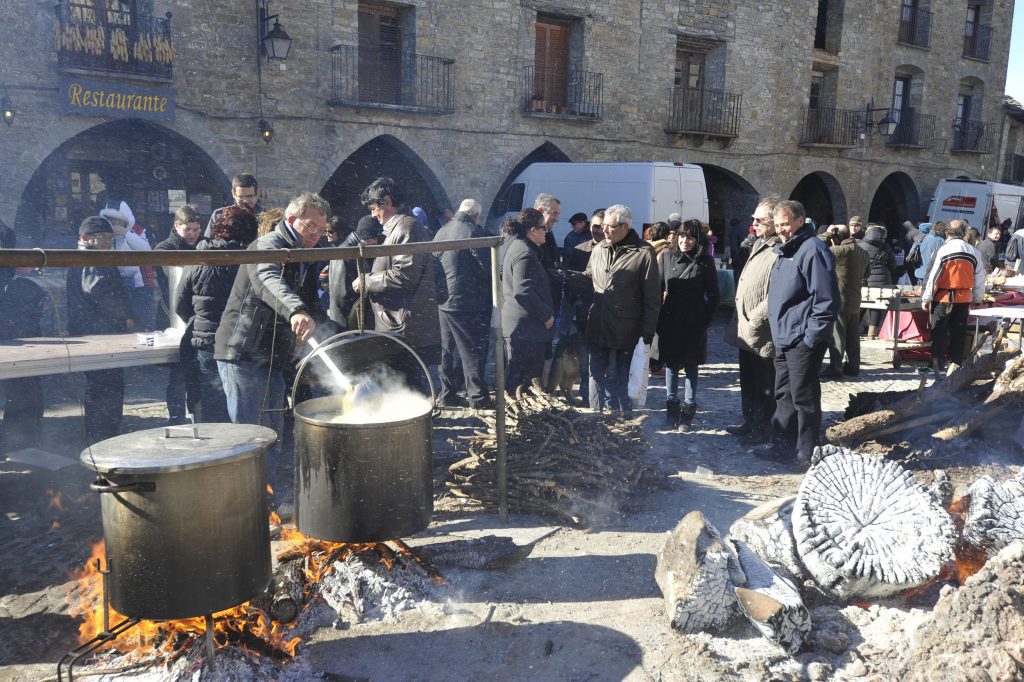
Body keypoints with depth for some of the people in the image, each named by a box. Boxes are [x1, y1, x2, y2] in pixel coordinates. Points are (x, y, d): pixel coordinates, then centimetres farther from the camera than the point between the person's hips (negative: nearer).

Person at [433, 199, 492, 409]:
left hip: (443, 301, 8)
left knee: (449, 349, 15)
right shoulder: (473, 231, -12)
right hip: (468, 302, -7)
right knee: (473, 350, -1)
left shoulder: (441, 231, 12)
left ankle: (446, 394, 20)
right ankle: (478, 397, 1)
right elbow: (487, 266, -15)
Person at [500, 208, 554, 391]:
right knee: (524, 383, -5)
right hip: (526, 328, -10)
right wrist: (546, 315, -15)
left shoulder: (514, 246, 14)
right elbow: (523, 292, -26)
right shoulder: (525, 253, -17)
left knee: (513, 380, 17)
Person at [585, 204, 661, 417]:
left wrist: (647, 333, -11)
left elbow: (652, 298, -9)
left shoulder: (644, 253, -9)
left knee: (620, 379, 6)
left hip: (626, 333, -5)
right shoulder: (598, 250, 7)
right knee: (597, 377, 14)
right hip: (597, 330, 5)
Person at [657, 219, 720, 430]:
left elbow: (713, 294, 3)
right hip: (669, 323, 1)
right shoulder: (667, 256, 2)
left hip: (694, 325, -1)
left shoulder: (705, 261, -2)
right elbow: (657, 288, 3)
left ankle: (687, 412, 15)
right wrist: (658, 318, -3)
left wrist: (706, 320, -3)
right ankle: (671, 410, 16)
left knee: (691, 367, 7)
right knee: (671, 365, 6)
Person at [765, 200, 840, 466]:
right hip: (783, 339, 10)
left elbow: (827, 300, -20)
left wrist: (811, 337, -20)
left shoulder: (813, 250, -14)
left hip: (803, 341, -10)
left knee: (803, 397, -1)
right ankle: (781, 447, 26)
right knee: (784, 396, 16)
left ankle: (807, 454, 9)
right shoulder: (786, 251, 16)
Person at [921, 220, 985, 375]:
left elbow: (932, 276, -11)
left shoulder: (942, 250, -11)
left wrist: (926, 298, -5)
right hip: (964, 299, 4)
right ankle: (956, 364, 18)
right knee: (959, 333, 12)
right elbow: (980, 280, 8)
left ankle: (938, 366, 6)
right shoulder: (974, 252, 2)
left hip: (943, 298, -4)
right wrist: (976, 299, 17)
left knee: (939, 333, 5)